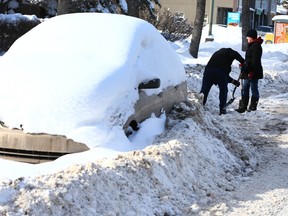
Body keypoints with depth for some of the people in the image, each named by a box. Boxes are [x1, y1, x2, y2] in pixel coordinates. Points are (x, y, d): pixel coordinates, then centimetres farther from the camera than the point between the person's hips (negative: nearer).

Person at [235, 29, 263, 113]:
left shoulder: (256, 46, -15)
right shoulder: (251, 45, 17)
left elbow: (255, 60, -21)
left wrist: (252, 71, -24)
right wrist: (244, 66, 25)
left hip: (254, 72, -10)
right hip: (248, 71, 10)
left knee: (254, 89, 0)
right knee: (245, 89, 9)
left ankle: (253, 106, 7)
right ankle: (243, 106, 12)